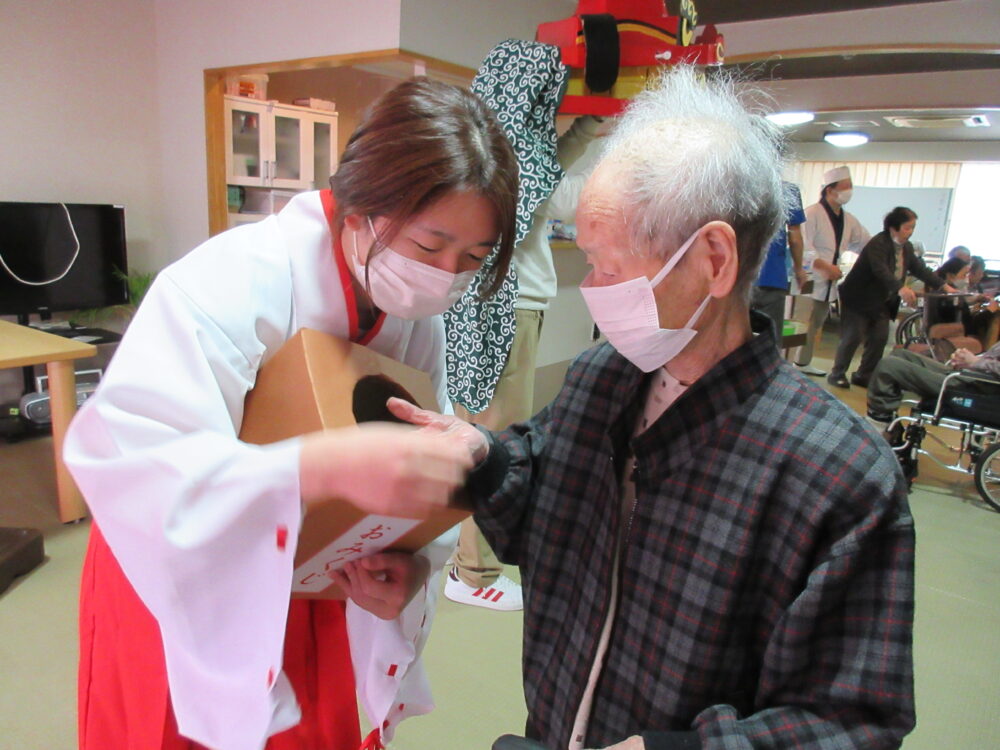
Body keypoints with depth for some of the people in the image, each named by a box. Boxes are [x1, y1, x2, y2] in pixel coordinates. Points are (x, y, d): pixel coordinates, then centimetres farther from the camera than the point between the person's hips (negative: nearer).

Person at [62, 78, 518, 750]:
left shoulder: (417, 314, -9)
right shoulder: (235, 284, -28)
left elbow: (422, 469, -3)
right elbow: (123, 464, -39)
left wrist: (410, 565, -21)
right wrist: (325, 465, -51)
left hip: (313, 590, 5)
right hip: (176, 590, -5)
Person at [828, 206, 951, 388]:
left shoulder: (907, 248, 9)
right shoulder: (878, 244, -19)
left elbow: (921, 269, 13)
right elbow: (881, 270, -34)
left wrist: (944, 286, 2)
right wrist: (901, 289, -48)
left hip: (882, 303, 8)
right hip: (859, 299, -8)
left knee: (880, 338, 3)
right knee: (853, 336, -7)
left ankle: (864, 375, 14)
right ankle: (837, 374, 4)